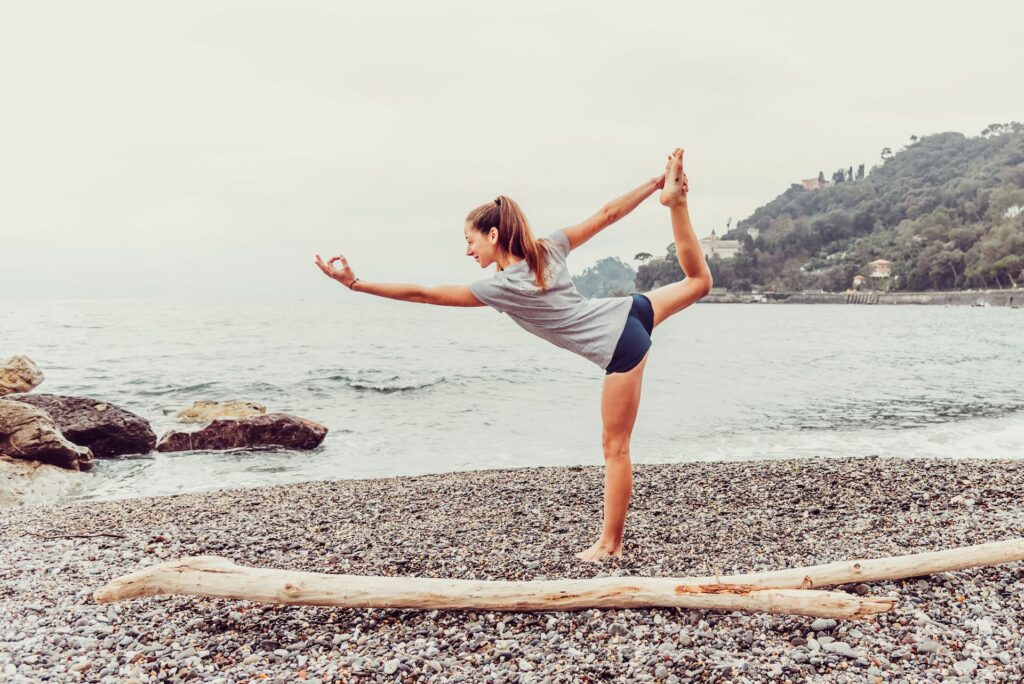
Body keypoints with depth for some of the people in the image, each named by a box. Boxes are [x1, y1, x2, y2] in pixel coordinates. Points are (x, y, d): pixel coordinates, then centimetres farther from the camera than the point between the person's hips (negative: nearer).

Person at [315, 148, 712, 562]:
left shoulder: (501, 288, -13)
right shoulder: (548, 248, 3)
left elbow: (424, 294, -13)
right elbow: (607, 214, 5)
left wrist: (355, 284, -10)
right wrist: (655, 183, 14)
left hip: (620, 350, -6)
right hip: (631, 310, 6)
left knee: (615, 446, 2)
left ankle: (610, 542, 12)